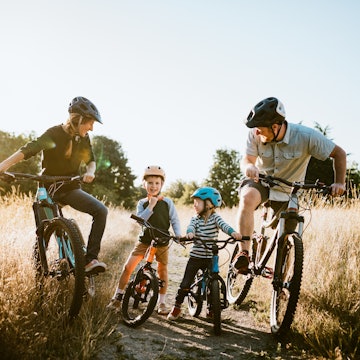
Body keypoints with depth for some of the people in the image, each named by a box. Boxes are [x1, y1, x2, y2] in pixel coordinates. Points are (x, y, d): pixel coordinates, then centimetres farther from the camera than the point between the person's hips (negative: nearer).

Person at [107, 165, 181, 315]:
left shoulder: (167, 202, -2)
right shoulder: (142, 203, 1)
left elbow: (175, 220, -1)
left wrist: (179, 236, -14)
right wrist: (151, 206, -21)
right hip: (145, 240, 1)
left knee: (162, 270, 7)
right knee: (128, 266, -8)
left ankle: (162, 303, 21)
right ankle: (117, 297, 6)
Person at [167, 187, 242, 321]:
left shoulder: (215, 217, -3)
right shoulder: (195, 219, 2)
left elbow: (223, 225, -21)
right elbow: (191, 227, -17)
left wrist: (233, 232, -42)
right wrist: (190, 233, -43)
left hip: (210, 258, -1)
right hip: (195, 257, 1)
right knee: (185, 284, 0)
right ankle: (177, 307, 17)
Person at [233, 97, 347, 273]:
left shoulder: (306, 136, -26)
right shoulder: (255, 135, -21)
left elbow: (339, 153, -15)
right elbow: (247, 159, -17)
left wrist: (339, 183, -26)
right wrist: (248, 167, -42)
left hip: (288, 192, 1)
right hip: (261, 181, 0)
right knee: (247, 198, -36)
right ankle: (243, 253, -35)